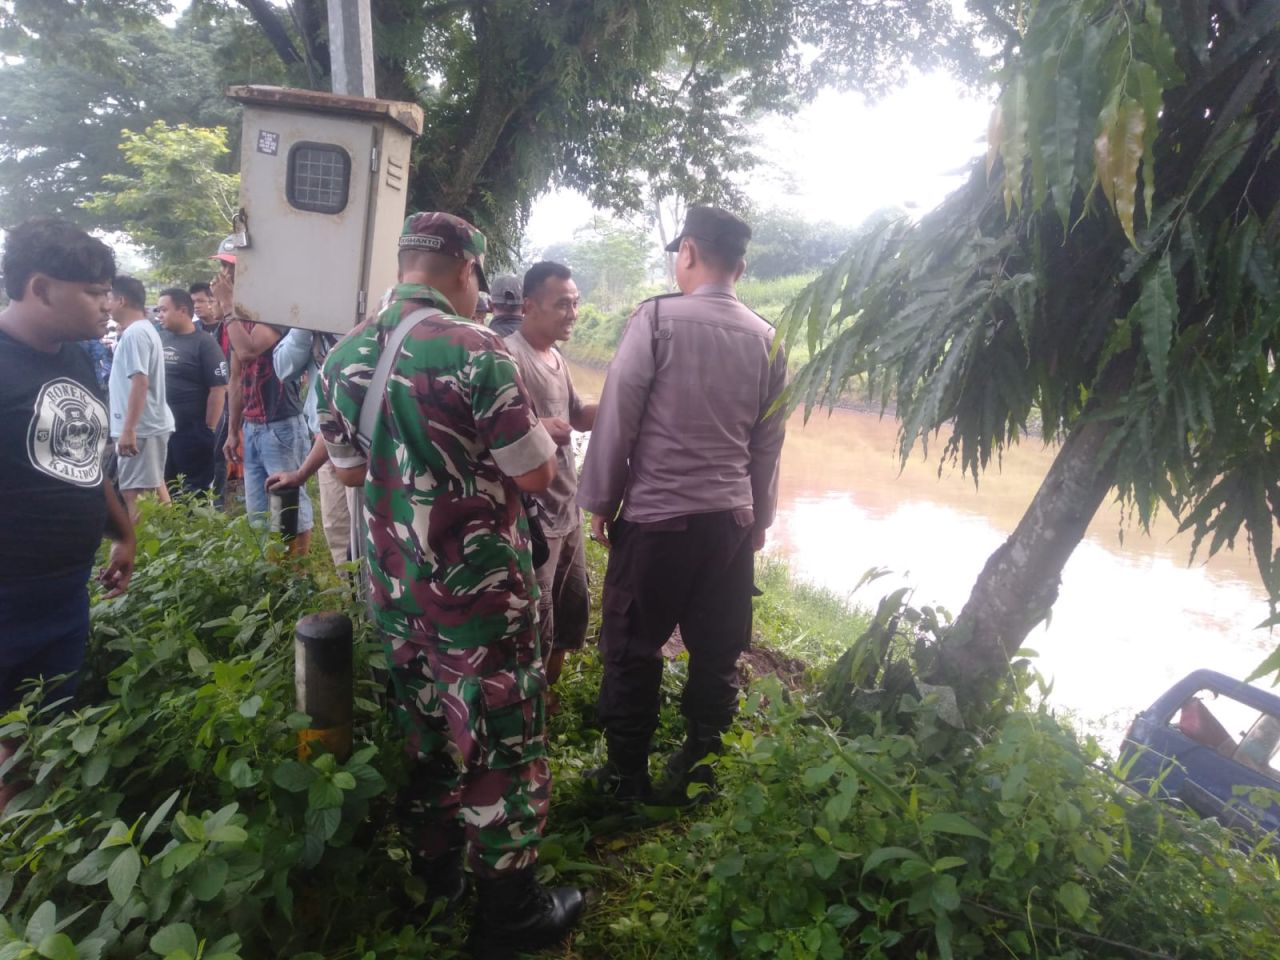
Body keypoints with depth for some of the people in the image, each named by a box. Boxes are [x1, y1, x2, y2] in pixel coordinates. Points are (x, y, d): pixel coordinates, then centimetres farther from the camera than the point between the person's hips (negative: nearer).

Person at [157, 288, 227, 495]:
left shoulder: (204, 343, -8)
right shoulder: (158, 339, 9)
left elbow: (218, 389, -12)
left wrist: (208, 429, -12)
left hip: (192, 432, -6)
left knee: (195, 494, 2)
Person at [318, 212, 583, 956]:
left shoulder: (345, 356, 2)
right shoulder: (476, 349, -19)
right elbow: (537, 474, -15)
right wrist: (540, 433, 5)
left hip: (396, 588, 7)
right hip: (481, 590, -7)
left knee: (426, 733, 23)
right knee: (503, 742, 9)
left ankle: (436, 874, 42)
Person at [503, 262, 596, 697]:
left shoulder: (557, 358, 12)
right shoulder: (509, 356, -18)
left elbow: (578, 416, 21)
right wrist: (536, 427, -38)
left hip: (567, 512, 10)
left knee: (572, 612, 22)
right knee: (534, 626, -2)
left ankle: (549, 694, 40)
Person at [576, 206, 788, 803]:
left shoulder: (657, 318, -8)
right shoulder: (767, 340, 5)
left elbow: (617, 416, -8)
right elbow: (768, 441, 10)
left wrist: (601, 499, 3)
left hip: (656, 513, -4)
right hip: (732, 518, 5)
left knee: (633, 649, 9)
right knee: (717, 654, 14)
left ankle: (627, 777, 20)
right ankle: (696, 772, 27)